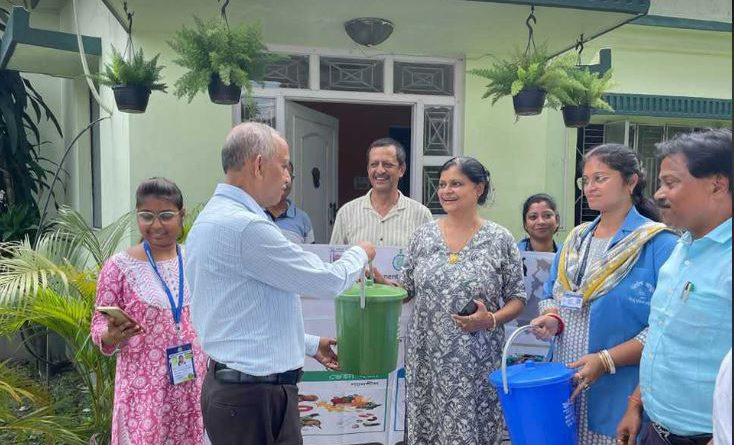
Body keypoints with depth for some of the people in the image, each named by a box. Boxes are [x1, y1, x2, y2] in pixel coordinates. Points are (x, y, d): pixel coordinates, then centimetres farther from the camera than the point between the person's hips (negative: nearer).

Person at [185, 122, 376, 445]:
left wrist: (310, 345, 20)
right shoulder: (245, 226, -23)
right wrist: (359, 254, 5)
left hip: (232, 386, 10)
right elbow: (328, 281, -15)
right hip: (254, 396, -10)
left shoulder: (214, 217, 9)